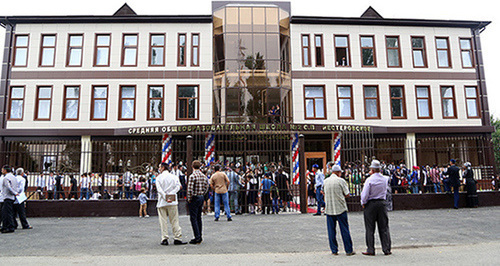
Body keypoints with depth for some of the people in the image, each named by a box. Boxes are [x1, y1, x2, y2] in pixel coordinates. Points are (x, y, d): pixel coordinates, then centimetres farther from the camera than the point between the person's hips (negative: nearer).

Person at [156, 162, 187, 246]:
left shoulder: (158, 178, 1)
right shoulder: (174, 177, 7)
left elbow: (159, 189, -12)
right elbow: (178, 186, -7)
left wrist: (165, 197, -15)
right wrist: (170, 194, -12)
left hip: (162, 202, -1)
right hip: (172, 202, 1)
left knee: (163, 221, 5)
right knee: (174, 221, 4)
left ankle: (164, 239, 3)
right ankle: (177, 238, 3)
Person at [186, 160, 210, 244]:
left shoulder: (192, 176, -15)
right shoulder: (204, 176, 7)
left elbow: (190, 189, -19)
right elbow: (206, 188, 11)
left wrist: (189, 199, -9)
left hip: (194, 198, -7)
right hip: (202, 198, 7)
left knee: (193, 218, -1)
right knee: (199, 218, 14)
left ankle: (197, 237, -2)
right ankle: (199, 237, 19)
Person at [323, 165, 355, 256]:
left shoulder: (325, 181, 6)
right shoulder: (341, 181, -7)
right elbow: (347, 194, -3)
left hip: (329, 209, 3)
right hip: (340, 208, -3)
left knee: (331, 230, 8)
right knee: (344, 230, 4)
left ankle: (334, 250, 11)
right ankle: (349, 250, 10)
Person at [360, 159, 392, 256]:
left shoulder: (369, 179, -14)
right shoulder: (385, 179, 2)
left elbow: (365, 194, -16)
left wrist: (363, 203, 1)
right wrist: (373, 175, 21)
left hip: (371, 204, -4)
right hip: (382, 203, 4)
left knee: (370, 228, 3)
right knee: (384, 227, 11)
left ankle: (370, 250, 7)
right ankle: (387, 249, 13)